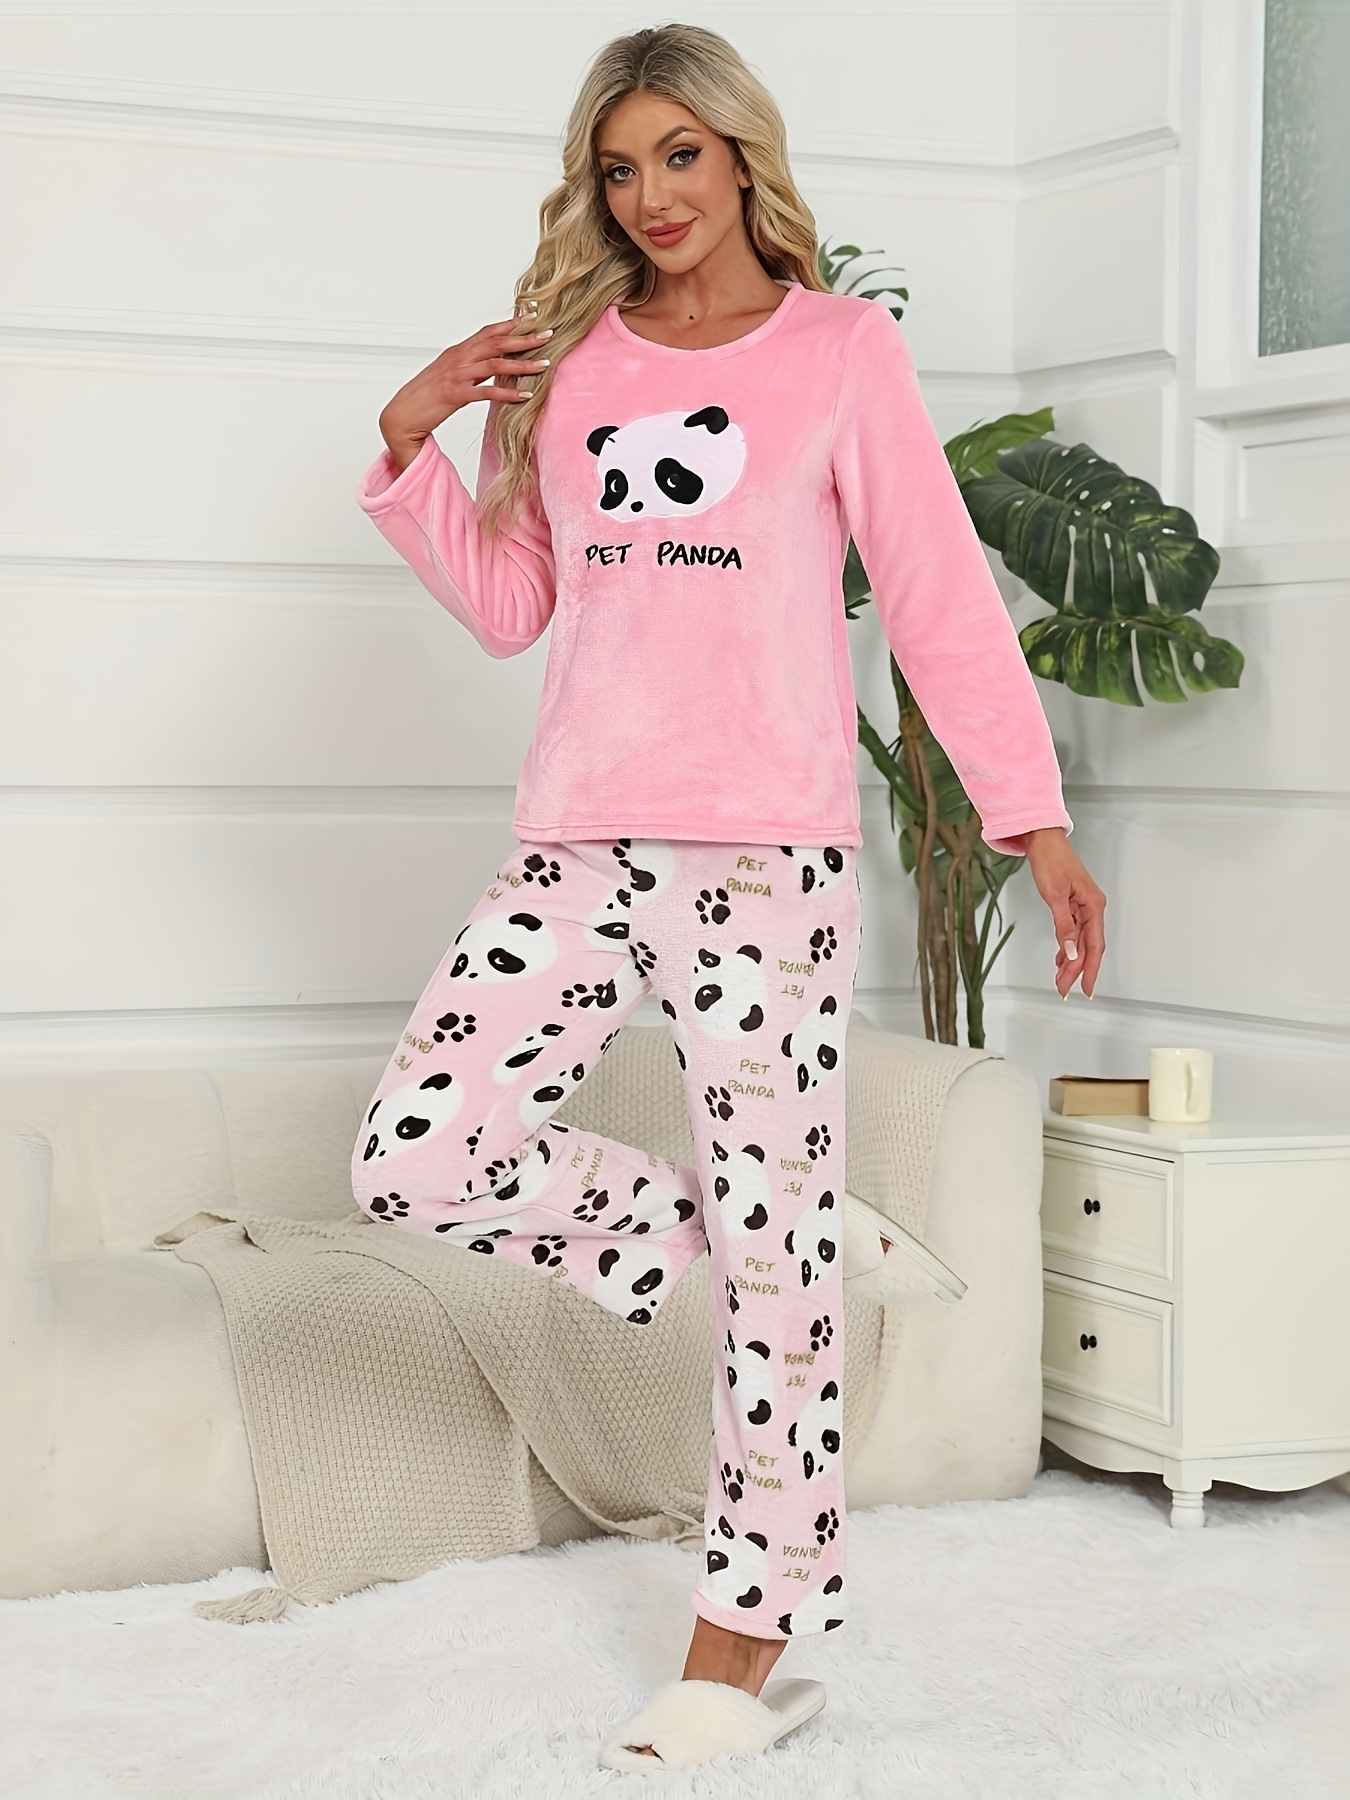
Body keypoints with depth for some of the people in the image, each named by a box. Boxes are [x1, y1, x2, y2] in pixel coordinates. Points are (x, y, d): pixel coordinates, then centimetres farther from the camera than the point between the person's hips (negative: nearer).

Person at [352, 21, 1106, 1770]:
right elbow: (509, 602, 16)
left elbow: (940, 596, 0)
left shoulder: (840, 346, 2)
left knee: (773, 1228, 0)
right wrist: (412, 439, 3)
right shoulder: (567, 357, 12)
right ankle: (707, 1234, 16)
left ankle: (755, 1602, 12)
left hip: (769, 848, -4)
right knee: (416, 1156, -6)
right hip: (580, 842, 4)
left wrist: (1036, 822, -5)